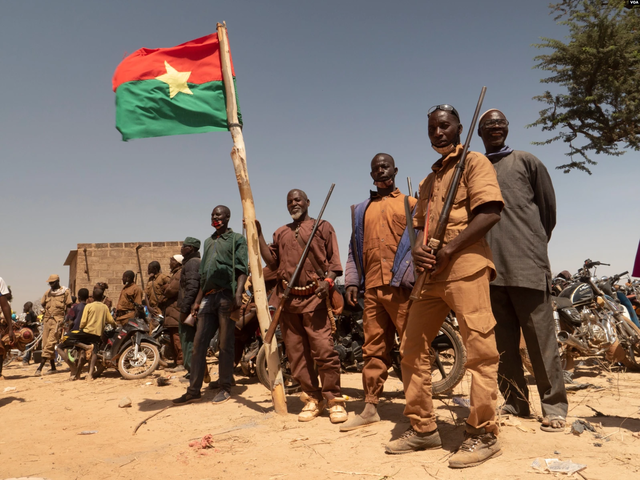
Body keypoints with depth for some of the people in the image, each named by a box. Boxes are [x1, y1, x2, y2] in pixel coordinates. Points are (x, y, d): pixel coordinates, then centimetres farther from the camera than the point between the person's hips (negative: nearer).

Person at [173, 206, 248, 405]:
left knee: (225, 344, -1)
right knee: (199, 343, 4)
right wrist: (198, 300, 18)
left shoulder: (236, 239, 5)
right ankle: (194, 390, 10)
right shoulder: (208, 242, 24)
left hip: (226, 295, -6)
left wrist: (238, 294, -19)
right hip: (208, 297, 6)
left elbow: (242, 269, -6)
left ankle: (225, 387, 9)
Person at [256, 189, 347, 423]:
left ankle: (334, 399, 1)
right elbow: (272, 262, 13)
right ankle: (313, 399, 17)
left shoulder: (323, 227, 10)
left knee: (324, 350, -12)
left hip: (314, 298, -4)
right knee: (296, 353, 6)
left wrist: (328, 280, -15)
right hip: (287, 298, 5)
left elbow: (334, 260, 3)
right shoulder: (280, 233, 22)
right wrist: (258, 235, 9)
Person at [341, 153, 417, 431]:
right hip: (372, 288, 4)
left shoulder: (411, 204, 11)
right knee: (373, 350, 7)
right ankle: (370, 408, 13)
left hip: (402, 286, -4)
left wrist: (413, 276, -15)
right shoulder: (360, 210, 23)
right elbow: (354, 249, 20)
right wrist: (351, 281, 8)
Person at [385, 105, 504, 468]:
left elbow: (490, 212, -9)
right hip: (431, 273, 8)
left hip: (466, 267, -8)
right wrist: (418, 249, 0)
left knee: (480, 349, -6)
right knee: (413, 349, 7)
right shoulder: (429, 180, 26)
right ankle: (423, 428, 17)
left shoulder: (474, 162, 4)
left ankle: (484, 435, 6)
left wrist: (450, 248, -15)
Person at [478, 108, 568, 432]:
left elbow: (548, 207, 12)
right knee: (502, 342, 7)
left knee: (540, 338, -2)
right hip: (488, 268, 3)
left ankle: (554, 407, 7)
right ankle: (515, 403, 17)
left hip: (526, 264, -3)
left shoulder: (526, 162, 10)